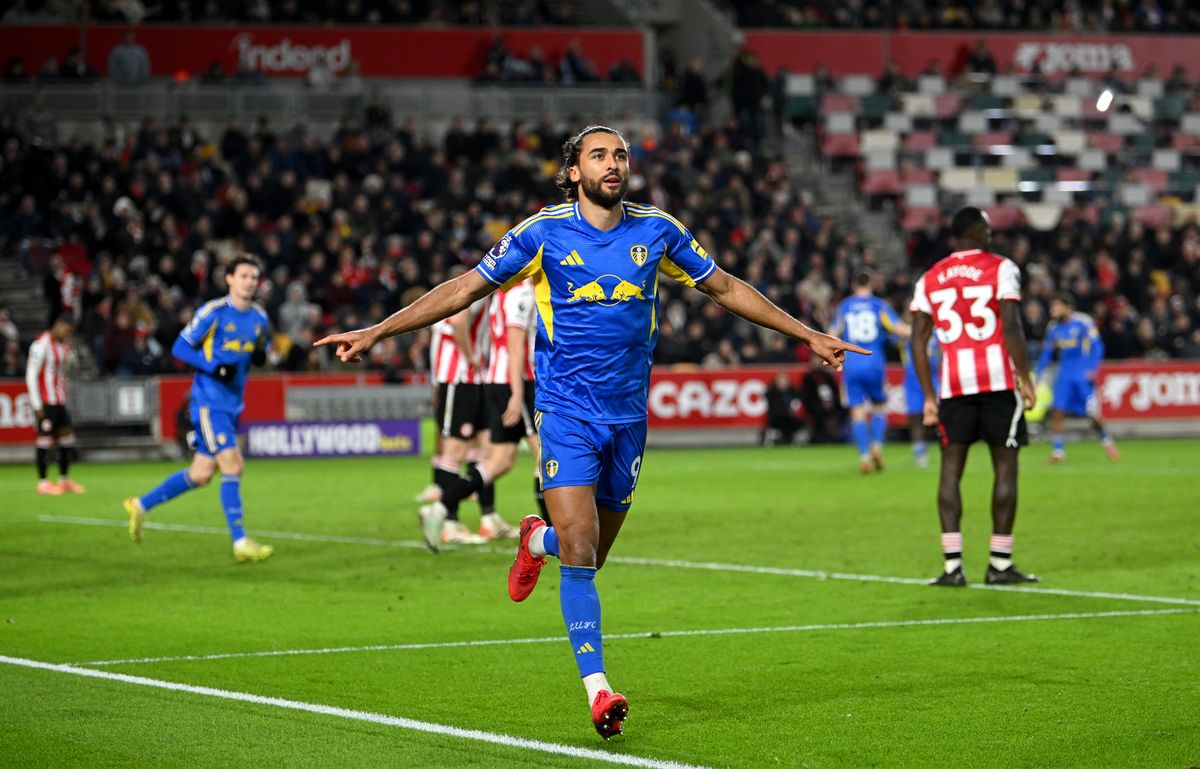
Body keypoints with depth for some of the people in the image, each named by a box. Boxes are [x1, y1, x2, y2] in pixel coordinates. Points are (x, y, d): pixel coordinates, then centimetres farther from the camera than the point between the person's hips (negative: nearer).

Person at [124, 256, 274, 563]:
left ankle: (141, 505, 27)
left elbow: (260, 348, 23)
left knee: (201, 474, 10)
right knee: (232, 465, -16)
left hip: (233, 403, 7)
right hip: (209, 400, -7)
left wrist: (261, 355, -2)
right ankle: (240, 543, -13)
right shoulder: (213, 313, -10)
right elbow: (180, 347, -8)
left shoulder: (259, 318, 8)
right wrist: (214, 367, -21)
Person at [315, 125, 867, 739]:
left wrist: (808, 335, 16)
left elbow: (726, 288, 14)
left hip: (628, 413, 3)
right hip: (566, 412, -3)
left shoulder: (657, 231, 3)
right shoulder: (543, 233, -5)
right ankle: (598, 691, -11)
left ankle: (539, 539, 48)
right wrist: (376, 332, -6)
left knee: (591, 554, 12)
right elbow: (464, 289, -1)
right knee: (580, 552, -15)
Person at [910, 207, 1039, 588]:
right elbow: (1011, 327, -10)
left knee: (951, 468, 4)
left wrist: (929, 397, 11)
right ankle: (1000, 564, 4)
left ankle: (952, 565, -3)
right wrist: (1026, 380, -5)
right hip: (998, 378, -3)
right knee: (1005, 467, 4)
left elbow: (918, 339, 8)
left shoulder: (930, 278, 12)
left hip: (953, 383, 3)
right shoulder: (1001, 268, 0)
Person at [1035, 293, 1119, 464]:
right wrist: (1037, 375, 14)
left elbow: (1097, 346, -9)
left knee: (1092, 413, -8)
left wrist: (1093, 368, -21)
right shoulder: (1053, 328, 6)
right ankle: (1058, 451, -2)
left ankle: (1106, 440, 19)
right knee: (1056, 410, -9)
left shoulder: (1083, 322, -9)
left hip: (1084, 373, -4)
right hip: (1064, 374, 4)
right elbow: (1047, 353, 18)